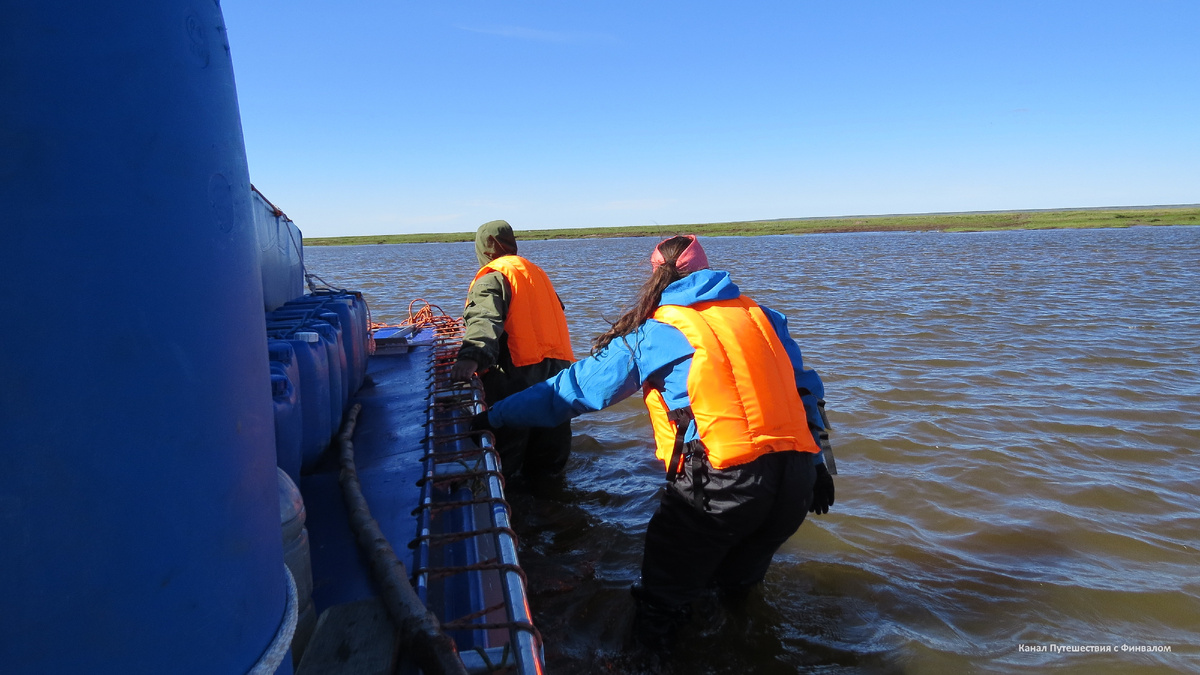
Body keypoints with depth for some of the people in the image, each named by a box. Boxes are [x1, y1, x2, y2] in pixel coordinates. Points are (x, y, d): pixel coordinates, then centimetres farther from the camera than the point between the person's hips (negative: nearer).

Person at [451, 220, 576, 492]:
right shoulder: (536, 272, 20)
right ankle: (546, 483, 30)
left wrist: (472, 356, -37)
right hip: (557, 366, 7)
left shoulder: (491, 279, -4)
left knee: (507, 441, 3)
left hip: (517, 374, -7)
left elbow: (485, 319, -23)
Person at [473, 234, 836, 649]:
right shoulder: (759, 315, 17)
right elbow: (805, 389, 18)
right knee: (737, 587, 27)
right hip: (796, 480, 6)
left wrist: (496, 417, 19)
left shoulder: (651, 335, 4)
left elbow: (571, 389, 8)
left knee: (663, 601, 13)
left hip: (721, 484, -5)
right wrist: (815, 462, 24)